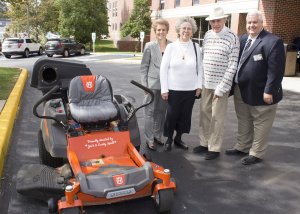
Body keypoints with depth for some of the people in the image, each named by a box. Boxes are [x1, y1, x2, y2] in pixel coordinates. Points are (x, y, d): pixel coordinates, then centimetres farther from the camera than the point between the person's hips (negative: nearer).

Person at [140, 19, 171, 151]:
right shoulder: (149, 46, -1)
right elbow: (144, 67, 1)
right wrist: (144, 85, -4)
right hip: (152, 84, -2)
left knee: (161, 111, 12)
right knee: (150, 112, 2)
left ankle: (157, 136, 26)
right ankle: (149, 140, 9)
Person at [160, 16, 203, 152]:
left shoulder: (196, 48, 3)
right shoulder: (171, 47, -2)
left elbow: (200, 68, 8)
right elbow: (163, 69, -3)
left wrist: (199, 86, 2)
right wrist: (164, 89, -7)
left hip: (190, 89, 2)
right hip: (173, 89, -2)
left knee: (185, 115, 11)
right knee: (171, 115, 4)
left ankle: (178, 138, 30)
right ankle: (169, 140, 23)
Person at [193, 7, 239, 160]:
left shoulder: (232, 37, -9)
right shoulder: (207, 35, 8)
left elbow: (233, 65, -12)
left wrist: (222, 87, -15)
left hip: (221, 84, -6)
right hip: (206, 83, 6)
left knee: (217, 118, 2)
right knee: (204, 114, 13)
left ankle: (214, 148, 14)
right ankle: (204, 143, 27)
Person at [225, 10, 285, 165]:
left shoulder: (273, 41, -14)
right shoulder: (242, 39, 9)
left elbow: (276, 69, -18)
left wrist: (269, 91, -21)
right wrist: (235, 86, 7)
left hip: (260, 92, -7)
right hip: (241, 90, 7)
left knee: (260, 124, 8)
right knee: (243, 122, 19)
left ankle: (256, 154, 20)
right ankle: (242, 147, 35)